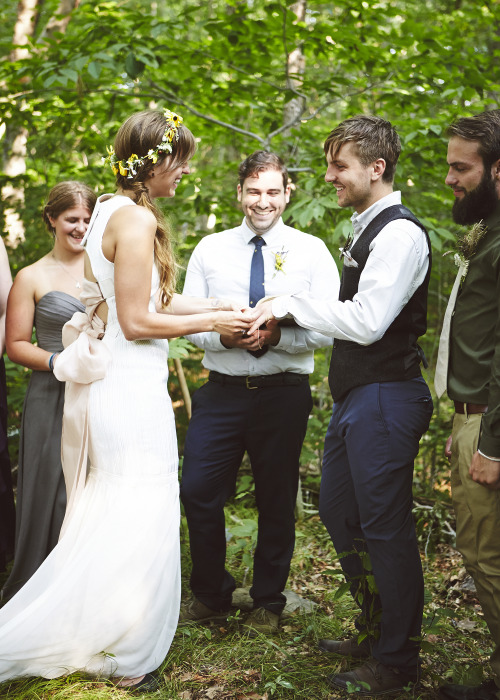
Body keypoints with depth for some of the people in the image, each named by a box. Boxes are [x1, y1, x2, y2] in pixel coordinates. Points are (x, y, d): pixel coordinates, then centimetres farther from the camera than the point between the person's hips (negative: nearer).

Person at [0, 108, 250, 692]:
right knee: (140, 520, 1)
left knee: (110, 516, 18)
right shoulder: (137, 219, -17)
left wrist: (214, 306, 13)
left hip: (109, 381, 10)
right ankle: (127, 656, 15)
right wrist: (209, 323, -7)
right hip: (132, 387, -10)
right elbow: (137, 322, -19)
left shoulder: (110, 209, 13)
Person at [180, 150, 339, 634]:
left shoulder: (311, 251, 1)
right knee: (198, 492, 1)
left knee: (277, 503, 9)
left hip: (283, 394, -1)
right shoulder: (210, 249, 7)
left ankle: (268, 603, 28)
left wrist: (276, 336, -22)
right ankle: (211, 595, 24)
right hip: (221, 392, 2)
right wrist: (223, 335, -16)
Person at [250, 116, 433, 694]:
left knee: (385, 529, 0)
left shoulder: (399, 232, -15)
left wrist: (291, 303, -14)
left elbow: (366, 322, -23)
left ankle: (395, 661, 15)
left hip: (385, 399, -10)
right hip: (355, 398, 10)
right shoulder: (367, 229, 15)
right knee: (338, 512, 18)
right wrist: (283, 320, 7)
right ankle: (375, 630, 35)